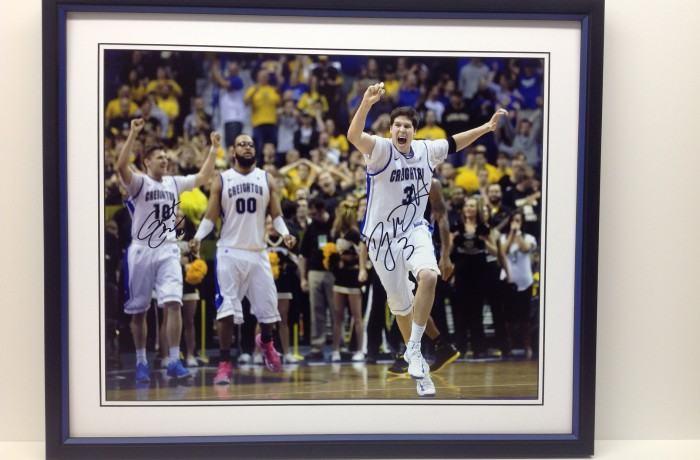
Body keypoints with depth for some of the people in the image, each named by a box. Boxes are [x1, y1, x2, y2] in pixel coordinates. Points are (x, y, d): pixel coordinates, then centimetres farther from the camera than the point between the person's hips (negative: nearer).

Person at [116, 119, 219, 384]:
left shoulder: (174, 183, 12)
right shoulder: (138, 182, -3)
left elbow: (203, 177, 19)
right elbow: (121, 165, -23)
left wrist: (214, 149, 13)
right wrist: (133, 134, -29)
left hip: (168, 252, 3)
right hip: (141, 251, -3)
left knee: (173, 304, -13)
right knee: (138, 311, 5)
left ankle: (174, 362, -9)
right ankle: (141, 362, 18)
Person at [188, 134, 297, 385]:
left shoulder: (267, 180, 7)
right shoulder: (221, 180, 3)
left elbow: (276, 215, 5)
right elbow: (210, 217, 1)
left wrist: (284, 233, -15)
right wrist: (197, 237, -17)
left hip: (258, 252, 2)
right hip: (229, 251, -2)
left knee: (268, 309, 8)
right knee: (226, 310, -8)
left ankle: (265, 342, 40)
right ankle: (224, 364, -1)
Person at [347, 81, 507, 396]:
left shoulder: (426, 150, 2)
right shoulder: (381, 150, -13)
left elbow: (454, 143, 21)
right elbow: (353, 136, -33)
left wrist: (486, 127, 18)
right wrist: (367, 103, -48)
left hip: (414, 231, 3)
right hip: (383, 236, -2)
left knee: (428, 276, -27)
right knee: (400, 302, 8)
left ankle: (414, 351, -16)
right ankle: (412, 352, 34)